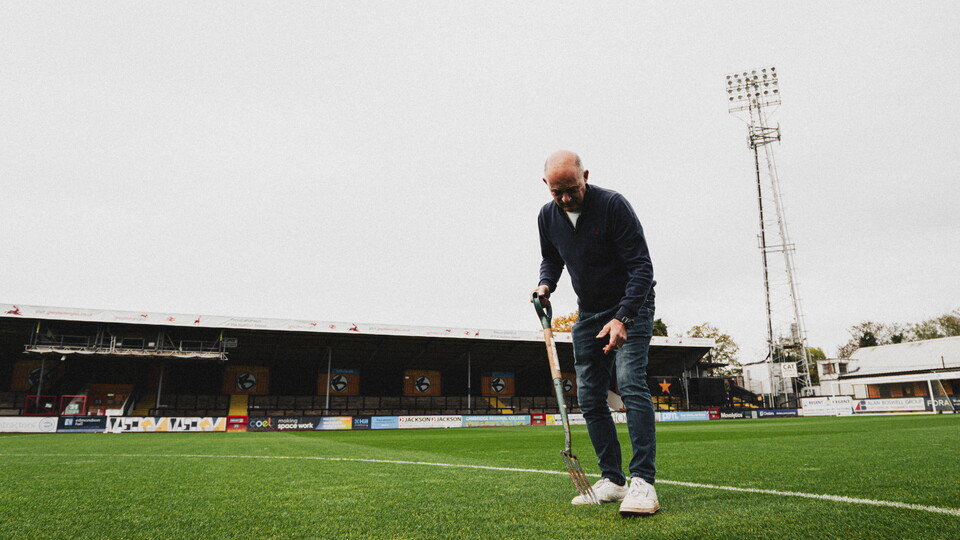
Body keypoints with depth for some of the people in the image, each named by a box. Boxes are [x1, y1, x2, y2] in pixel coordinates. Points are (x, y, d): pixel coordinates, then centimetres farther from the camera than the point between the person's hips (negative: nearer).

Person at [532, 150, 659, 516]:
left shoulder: (612, 205, -20)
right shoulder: (547, 217, -2)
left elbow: (641, 266, -23)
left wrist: (622, 318, -33)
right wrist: (546, 283, -6)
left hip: (630, 306, -6)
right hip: (588, 314, 6)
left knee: (631, 385, -20)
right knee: (590, 399, 3)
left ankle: (642, 482, -17)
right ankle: (612, 482, 11)